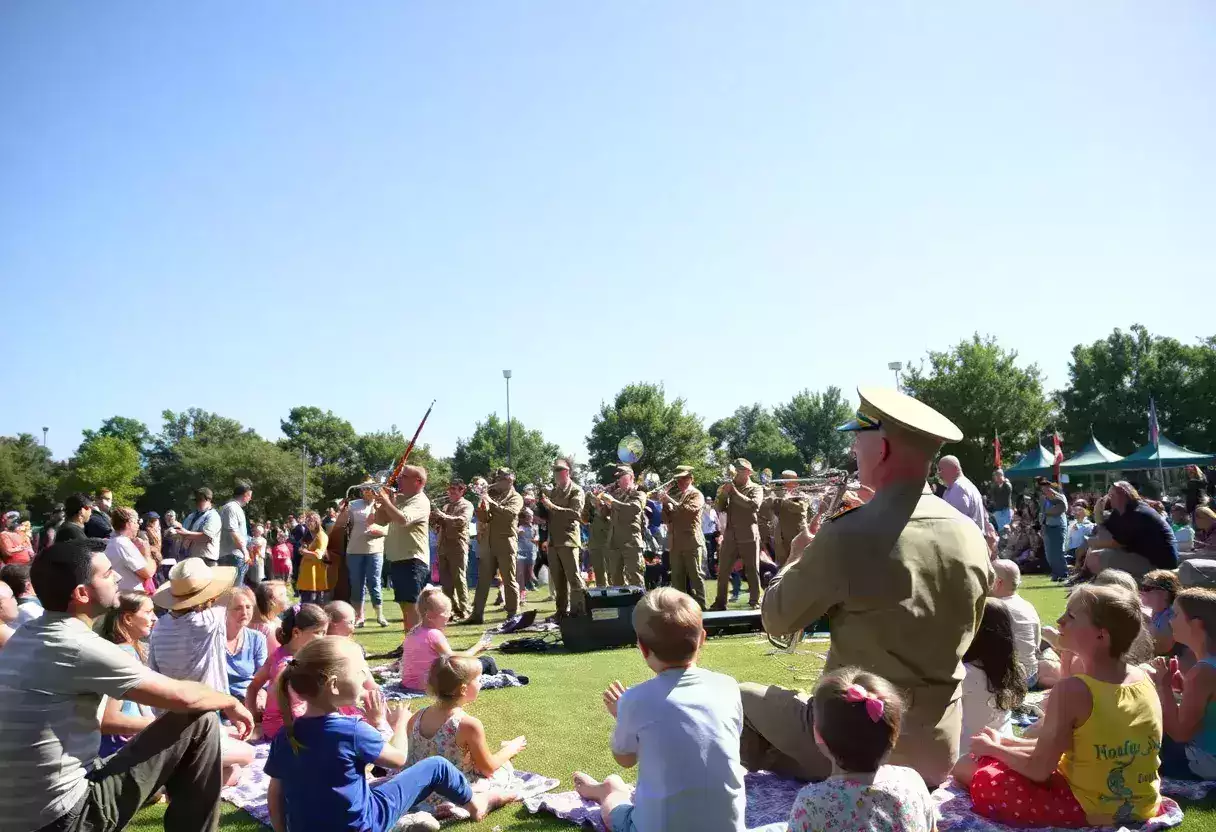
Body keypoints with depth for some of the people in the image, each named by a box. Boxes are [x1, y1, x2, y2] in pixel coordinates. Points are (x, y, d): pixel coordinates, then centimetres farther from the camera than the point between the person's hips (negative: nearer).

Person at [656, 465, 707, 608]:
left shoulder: (696, 495, 1)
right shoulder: (675, 497, 20)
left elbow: (688, 510, -18)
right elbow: (667, 519, 16)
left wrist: (670, 500, -18)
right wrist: (665, 505, -2)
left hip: (691, 542, -7)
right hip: (675, 543, 7)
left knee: (695, 576, -5)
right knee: (677, 578, 8)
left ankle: (700, 606, -2)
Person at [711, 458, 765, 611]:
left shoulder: (756, 489, 0)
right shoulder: (730, 488, 13)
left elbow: (754, 505, -19)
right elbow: (720, 508, 8)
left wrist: (735, 492, -17)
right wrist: (723, 494, -8)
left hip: (748, 536, -4)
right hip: (730, 536, 4)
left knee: (752, 571, 2)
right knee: (722, 571, 3)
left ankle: (754, 601, 11)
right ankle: (720, 602, 10)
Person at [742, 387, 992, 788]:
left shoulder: (848, 536, -22)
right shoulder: (971, 536, -4)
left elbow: (777, 618, -9)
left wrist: (797, 556, 9)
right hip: (939, 753, 6)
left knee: (745, 699, 19)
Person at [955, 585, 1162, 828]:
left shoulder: (1073, 690, -25)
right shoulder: (1145, 679, -2)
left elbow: (1038, 770, -17)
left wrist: (993, 748, 2)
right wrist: (1010, 743, 12)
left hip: (1087, 811, -8)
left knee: (966, 768, 4)